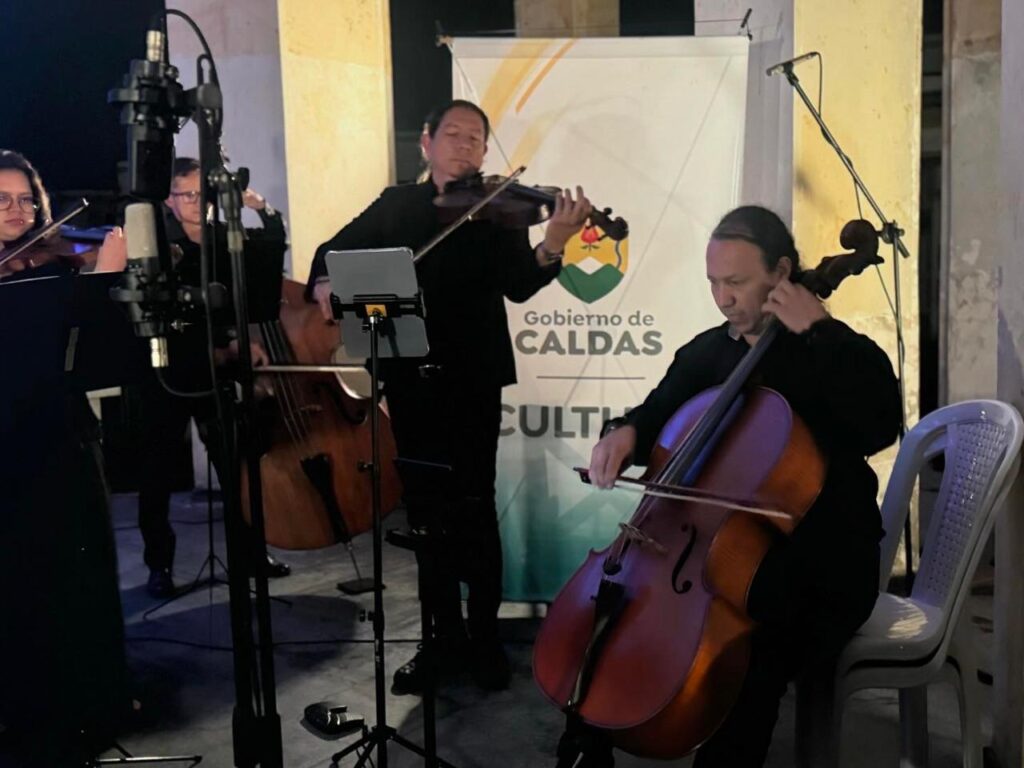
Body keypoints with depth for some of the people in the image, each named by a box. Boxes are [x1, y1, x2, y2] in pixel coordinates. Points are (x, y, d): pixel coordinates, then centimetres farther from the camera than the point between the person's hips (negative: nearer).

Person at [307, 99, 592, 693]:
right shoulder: (396, 205, 10)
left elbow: (519, 285, -15)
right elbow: (334, 251, 9)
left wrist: (553, 244, -35)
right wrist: (324, 282, -15)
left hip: (470, 383, -3)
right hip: (409, 383, 3)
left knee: (474, 514, -1)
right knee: (426, 515, 11)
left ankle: (485, 639, 17)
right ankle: (445, 638, 26)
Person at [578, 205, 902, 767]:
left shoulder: (843, 353, -7)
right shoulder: (705, 352, 7)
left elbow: (878, 429, -26)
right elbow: (658, 415, 17)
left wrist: (818, 331, -23)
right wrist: (626, 433, -7)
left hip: (820, 566, -5)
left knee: (747, 666, -31)